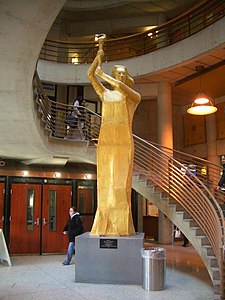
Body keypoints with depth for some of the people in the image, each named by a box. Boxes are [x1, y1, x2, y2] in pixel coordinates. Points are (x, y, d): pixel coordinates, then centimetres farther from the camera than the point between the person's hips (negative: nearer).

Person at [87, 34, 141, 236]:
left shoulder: (135, 97, 9)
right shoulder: (105, 95, 21)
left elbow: (120, 87, -13)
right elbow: (90, 74, 14)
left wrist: (102, 74, 1)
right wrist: (100, 52, 12)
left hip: (124, 143, -3)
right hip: (105, 143, 4)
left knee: (121, 184, -7)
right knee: (106, 184, -1)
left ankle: (122, 227, -3)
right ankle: (106, 227, 2)